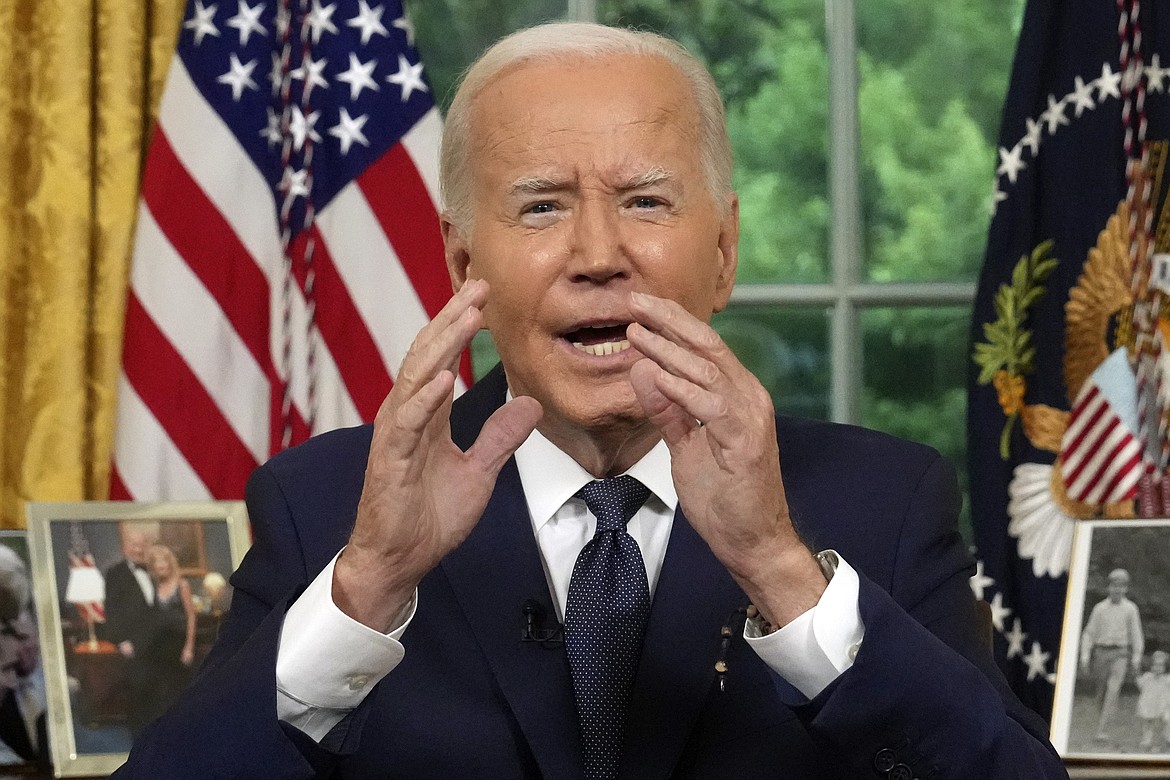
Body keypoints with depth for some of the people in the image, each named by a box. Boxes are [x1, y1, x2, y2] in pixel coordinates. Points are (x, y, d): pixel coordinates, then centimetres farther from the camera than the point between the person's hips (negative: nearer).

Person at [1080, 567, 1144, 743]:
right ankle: (1103, 727, 28)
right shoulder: (1099, 608, 3)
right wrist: (1085, 657, -4)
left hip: (1120, 655, -2)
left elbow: (1136, 635, 2)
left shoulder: (1130, 609, 1)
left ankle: (1102, 731, -23)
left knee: (1113, 690, -18)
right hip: (1101, 654, 2)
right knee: (1102, 693, 9)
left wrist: (1136, 658, -6)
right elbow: (1089, 634, 4)